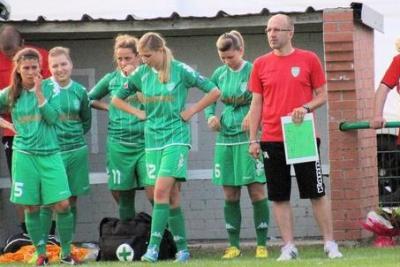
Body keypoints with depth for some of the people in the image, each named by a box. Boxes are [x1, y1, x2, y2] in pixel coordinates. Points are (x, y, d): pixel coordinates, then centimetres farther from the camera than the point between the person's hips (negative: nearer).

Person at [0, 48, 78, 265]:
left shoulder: (50, 90, 2)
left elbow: (52, 117, -10)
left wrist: (39, 93, -14)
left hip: (50, 154, 0)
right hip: (24, 155, 0)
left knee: (62, 205, -7)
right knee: (31, 208, 2)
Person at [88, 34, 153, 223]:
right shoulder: (111, 79, 10)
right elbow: (89, 99, 22)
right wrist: (109, 108, 6)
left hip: (145, 143, -3)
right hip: (119, 144, 3)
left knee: (154, 195, -13)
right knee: (123, 196, 5)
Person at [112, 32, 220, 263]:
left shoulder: (180, 70, -6)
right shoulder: (142, 74, 6)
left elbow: (214, 91, -3)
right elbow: (117, 99, 19)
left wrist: (192, 111, -4)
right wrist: (139, 113, 8)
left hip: (176, 139, -5)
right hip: (153, 141, 5)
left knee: (162, 190, -17)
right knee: (172, 196, 7)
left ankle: (153, 248, -20)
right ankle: (182, 249, 12)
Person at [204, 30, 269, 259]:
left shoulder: (253, 71, -6)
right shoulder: (220, 74, 8)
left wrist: (253, 117, -23)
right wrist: (211, 116, -1)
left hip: (249, 138, -5)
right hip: (226, 139, 5)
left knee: (257, 190, -5)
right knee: (230, 194, 6)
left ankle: (262, 245, 0)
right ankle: (234, 245, 13)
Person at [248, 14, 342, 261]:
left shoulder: (309, 59, 1)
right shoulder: (261, 64, 7)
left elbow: (322, 96, 5)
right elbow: (256, 103, 10)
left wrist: (306, 108, -15)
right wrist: (253, 139, 5)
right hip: (272, 139, 2)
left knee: (317, 193, 0)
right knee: (279, 197, 2)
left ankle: (330, 244, 8)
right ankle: (289, 247, 7)